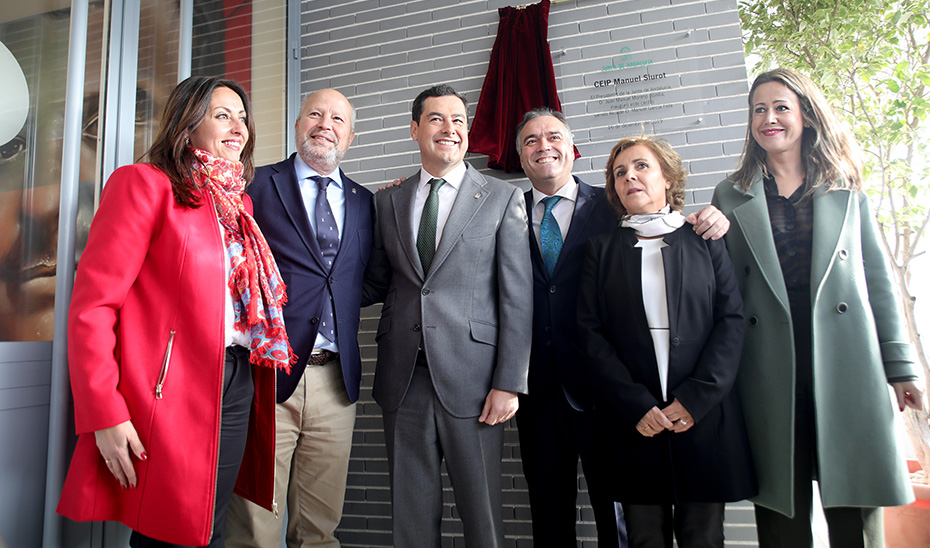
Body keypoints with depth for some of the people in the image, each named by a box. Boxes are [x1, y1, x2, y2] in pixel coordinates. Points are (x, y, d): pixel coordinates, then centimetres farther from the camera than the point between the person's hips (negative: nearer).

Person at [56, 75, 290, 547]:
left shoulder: (240, 202, 16)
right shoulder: (144, 184, -4)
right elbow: (91, 305, -11)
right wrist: (105, 415, -17)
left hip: (237, 389, 6)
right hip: (169, 397, -6)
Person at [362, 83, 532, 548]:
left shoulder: (503, 199, 2)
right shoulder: (388, 201, 12)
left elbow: (517, 297, -3)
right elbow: (377, 285, 14)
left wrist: (509, 384, -9)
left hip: (470, 379, -3)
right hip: (403, 378, 3)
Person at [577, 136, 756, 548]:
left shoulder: (704, 240, 9)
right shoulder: (602, 248, 8)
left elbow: (732, 318, 1)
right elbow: (590, 332, 0)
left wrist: (696, 397, -10)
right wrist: (635, 405, -10)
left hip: (705, 418, 0)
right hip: (633, 426, 0)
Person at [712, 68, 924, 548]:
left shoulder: (846, 190, 12)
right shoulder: (731, 196, 9)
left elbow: (878, 280, 10)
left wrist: (899, 365, 7)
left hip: (847, 364, 1)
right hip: (771, 371, 0)